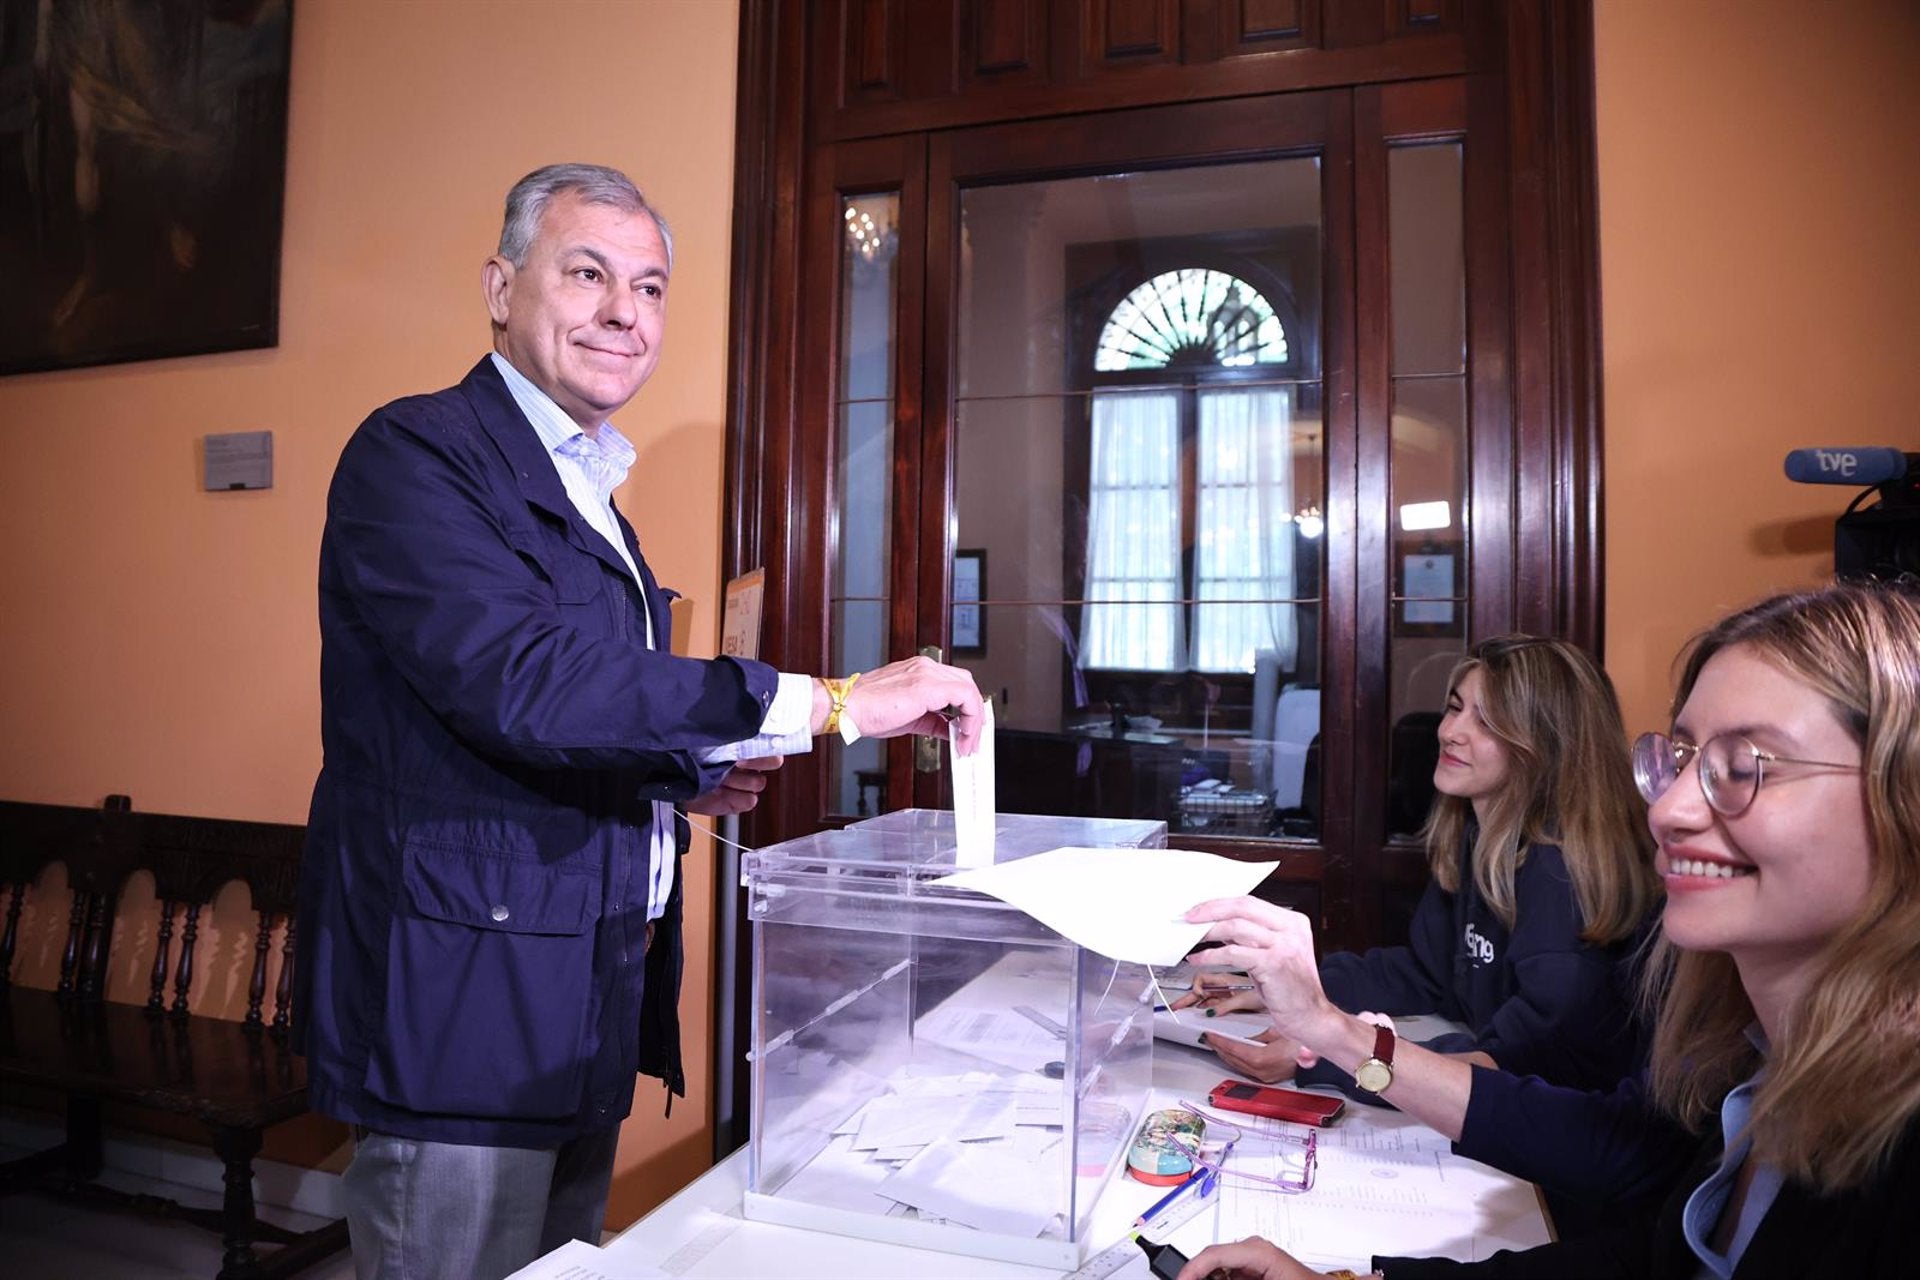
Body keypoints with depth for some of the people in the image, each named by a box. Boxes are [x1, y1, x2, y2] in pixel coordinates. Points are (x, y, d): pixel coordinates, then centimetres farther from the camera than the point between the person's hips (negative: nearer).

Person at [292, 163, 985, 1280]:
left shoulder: (588, 489, 16)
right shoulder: (416, 454, -12)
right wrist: (826, 704, -30)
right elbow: (517, 677, -28)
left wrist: (682, 774, 2)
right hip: (465, 1009, -8)